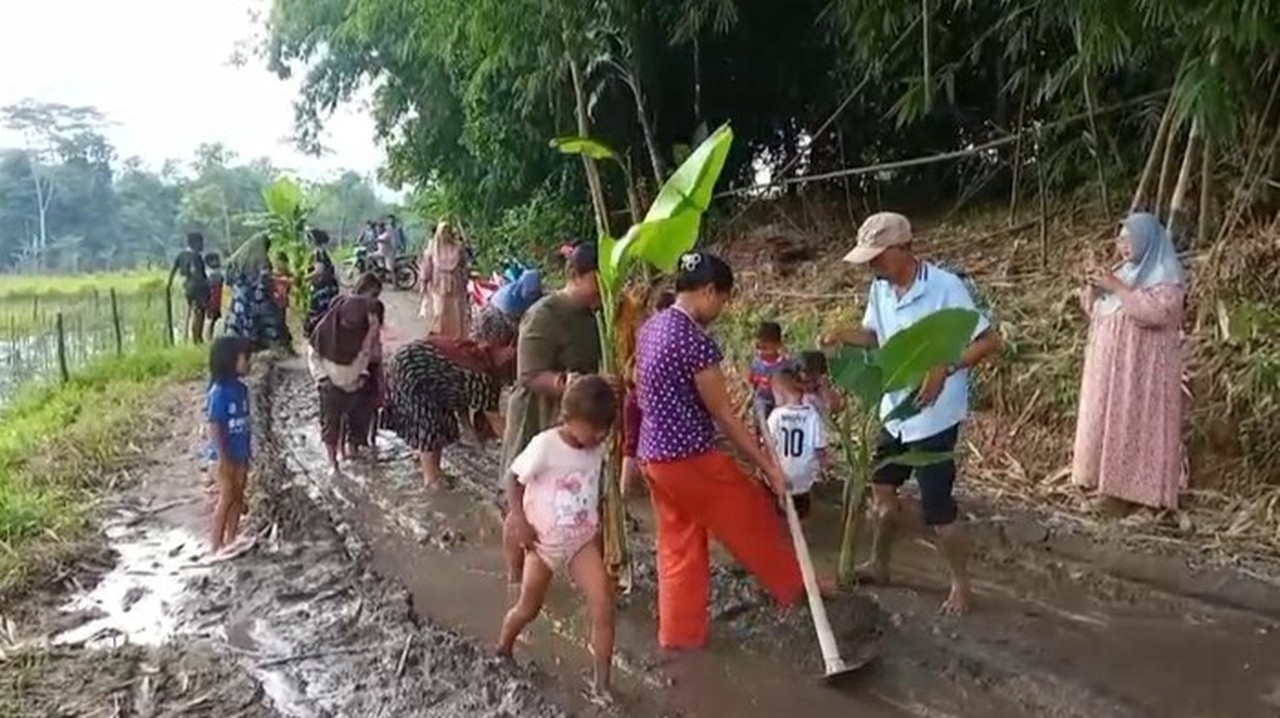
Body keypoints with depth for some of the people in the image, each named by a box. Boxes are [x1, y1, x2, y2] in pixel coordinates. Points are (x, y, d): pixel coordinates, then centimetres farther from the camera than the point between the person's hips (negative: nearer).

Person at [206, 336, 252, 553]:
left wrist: (248, 451, 14)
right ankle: (216, 544, 8)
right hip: (225, 455, -8)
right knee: (226, 497, -2)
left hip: (240, 454, 8)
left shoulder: (241, 388, 5)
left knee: (238, 496, 13)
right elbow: (214, 426, -20)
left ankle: (231, 540, 24)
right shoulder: (219, 392, -19)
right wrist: (222, 457, -21)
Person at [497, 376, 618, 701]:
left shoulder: (598, 449, -7)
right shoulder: (545, 445, -23)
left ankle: (601, 684, 2)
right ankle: (502, 651, 45)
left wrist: (597, 527, 6)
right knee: (528, 608, 13)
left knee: (604, 607, -10)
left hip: (583, 540, 3)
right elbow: (514, 480, -11)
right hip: (543, 541, -3)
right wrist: (519, 520, -16)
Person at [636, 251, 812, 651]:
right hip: (691, 459, -8)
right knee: (755, 519, 13)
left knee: (679, 545, 18)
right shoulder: (696, 341, -21)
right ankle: (797, 585, 33)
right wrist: (768, 466, -10)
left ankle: (680, 632, 26)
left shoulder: (651, 329, 6)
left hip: (654, 456, 9)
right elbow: (725, 417, -17)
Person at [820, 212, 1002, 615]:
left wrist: (944, 370, -32)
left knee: (937, 507, 2)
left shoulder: (945, 288, -22)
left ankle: (961, 584, 24)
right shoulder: (880, 289, -1)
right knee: (882, 493, 18)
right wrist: (844, 336, -8)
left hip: (934, 416, -7)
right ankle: (879, 565, 40)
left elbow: (989, 341, -19)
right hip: (895, 411, 7)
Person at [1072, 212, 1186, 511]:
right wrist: (1094, 289, -3)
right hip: (1111, 367, 8)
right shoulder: (1125, 272, 14)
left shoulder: (1166, 277, -10)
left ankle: (1132, 487, 0)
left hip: (1141, 370, -8)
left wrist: (1118, 289, -24)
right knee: (1108, 422, 9)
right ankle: (1109, 479, 17)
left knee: (1134, 425, -5)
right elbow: (1094, 310, 17)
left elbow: (1156, 312, -26)